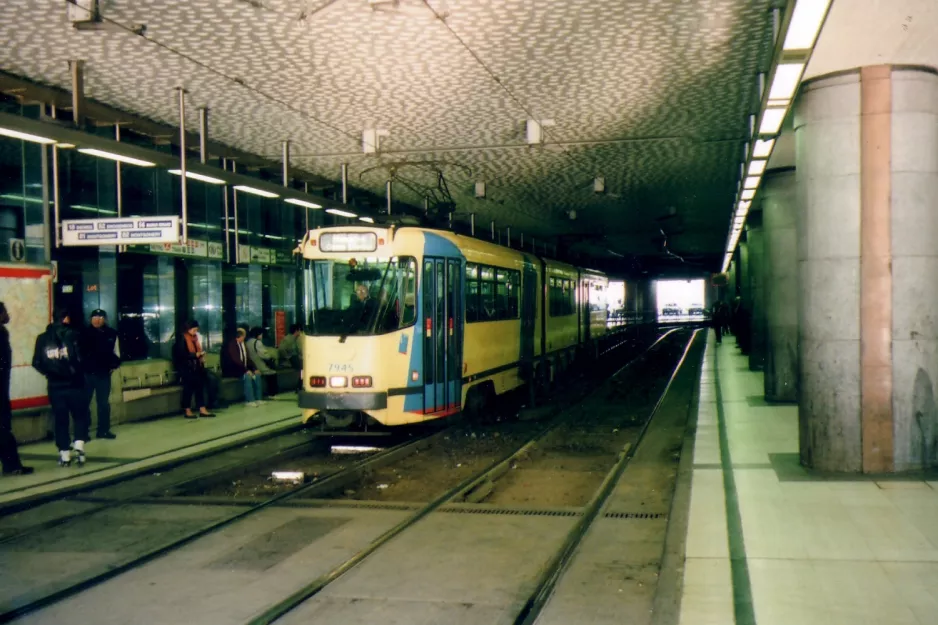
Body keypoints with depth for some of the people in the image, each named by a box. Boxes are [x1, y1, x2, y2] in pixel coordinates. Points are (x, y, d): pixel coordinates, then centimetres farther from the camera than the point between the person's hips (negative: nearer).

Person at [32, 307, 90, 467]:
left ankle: (64, 454, 11)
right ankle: (79, 445, -9)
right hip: (75, 384, -3)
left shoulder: (42, 339, 2)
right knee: (81, 416, 10)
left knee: (60, 420, 10)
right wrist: (78, 370, 6)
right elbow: (82, 358, -15)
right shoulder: (73, 335, -9)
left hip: (55, 386, 3)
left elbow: (37, 363, 3)